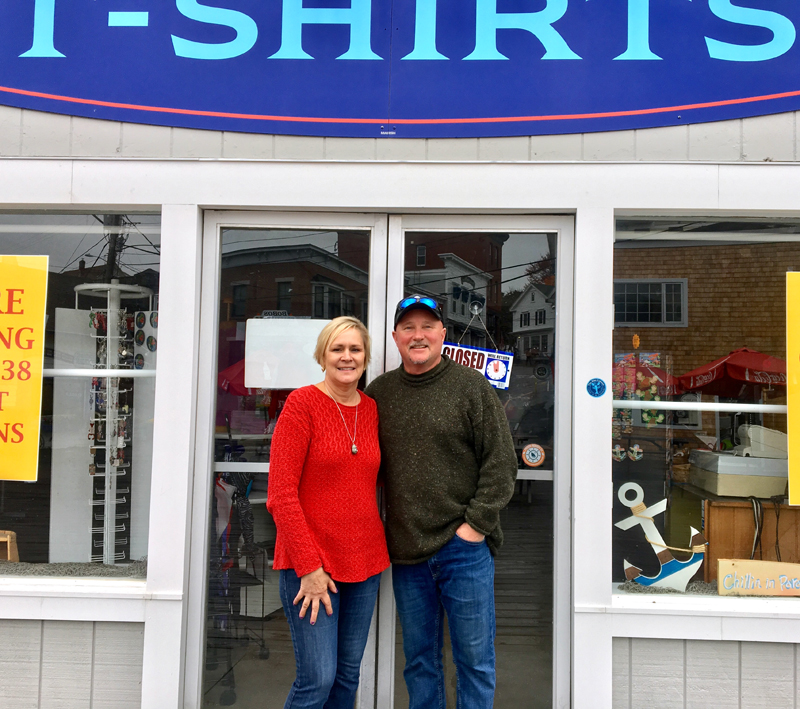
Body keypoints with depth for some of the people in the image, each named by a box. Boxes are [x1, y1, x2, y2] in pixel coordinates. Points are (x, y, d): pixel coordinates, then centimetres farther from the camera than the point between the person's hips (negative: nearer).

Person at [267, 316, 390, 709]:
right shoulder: (301, 404, -9)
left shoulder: (372, 409, 8)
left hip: (364, 560, 6)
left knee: (348, 675, 13)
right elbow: (281, 495, -12)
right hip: (311, 563, -5)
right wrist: (308, 567, -15)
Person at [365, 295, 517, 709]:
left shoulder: (472, 387, -3)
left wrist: (476, 523, -10)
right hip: (406, 551, 3)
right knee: (419, 661, 17)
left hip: (464, 548, -3)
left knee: (474, 658, 8)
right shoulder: (379, 392, 6)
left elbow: (501, 463, -5)